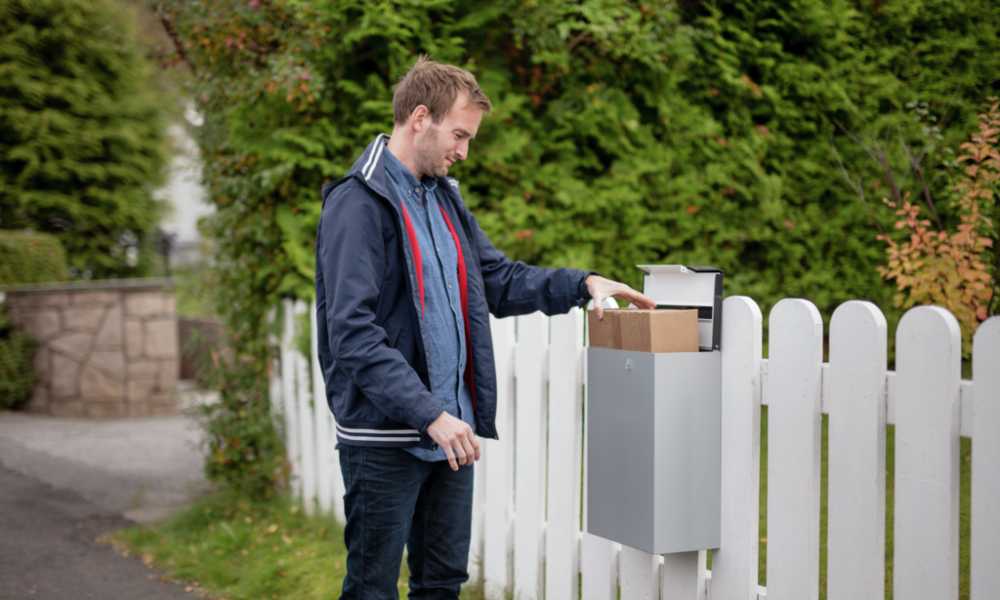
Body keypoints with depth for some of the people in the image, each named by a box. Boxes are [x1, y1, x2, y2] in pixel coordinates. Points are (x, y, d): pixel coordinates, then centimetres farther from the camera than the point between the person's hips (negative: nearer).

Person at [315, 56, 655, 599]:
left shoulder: (443, 197, 13)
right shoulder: (358, 203, -15)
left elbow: (499, 281, 20)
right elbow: (352, 334, -23)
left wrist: (582, 283, 6)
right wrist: (430, 414, -28)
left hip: (449, 430, 8)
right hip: (385, 437, -8)